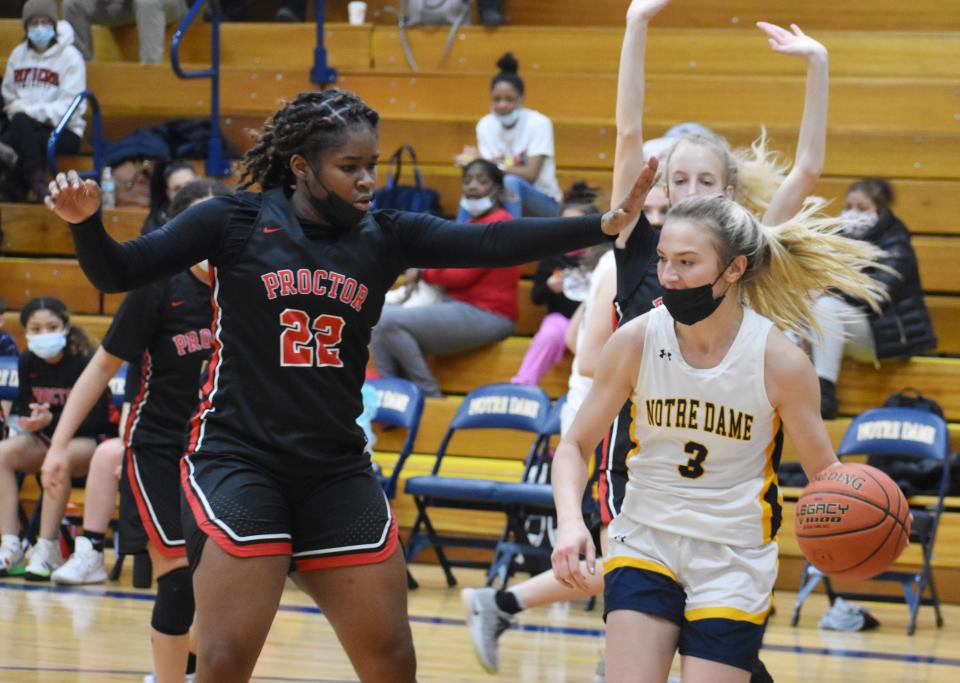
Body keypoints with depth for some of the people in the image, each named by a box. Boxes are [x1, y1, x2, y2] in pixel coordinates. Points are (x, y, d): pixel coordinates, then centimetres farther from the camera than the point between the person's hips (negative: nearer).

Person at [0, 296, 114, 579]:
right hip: (47, 439, 6)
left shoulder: (85, 363, -16)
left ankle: (47, 550, -34)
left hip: (89, 441, -6)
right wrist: (25, 421, -14)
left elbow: (95, 421, -18)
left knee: (60, 458, -39)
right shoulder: (28, 363, 1)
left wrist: (50, 420, -31)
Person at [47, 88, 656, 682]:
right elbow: (116, 273, -3)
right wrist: (87, 222, -24)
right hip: (239, 461, -4)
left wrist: (606, 225, -19)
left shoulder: (386, 238, 4)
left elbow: (491, 244, -7)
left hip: (338, 472, 4)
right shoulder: (235, 223, -4)